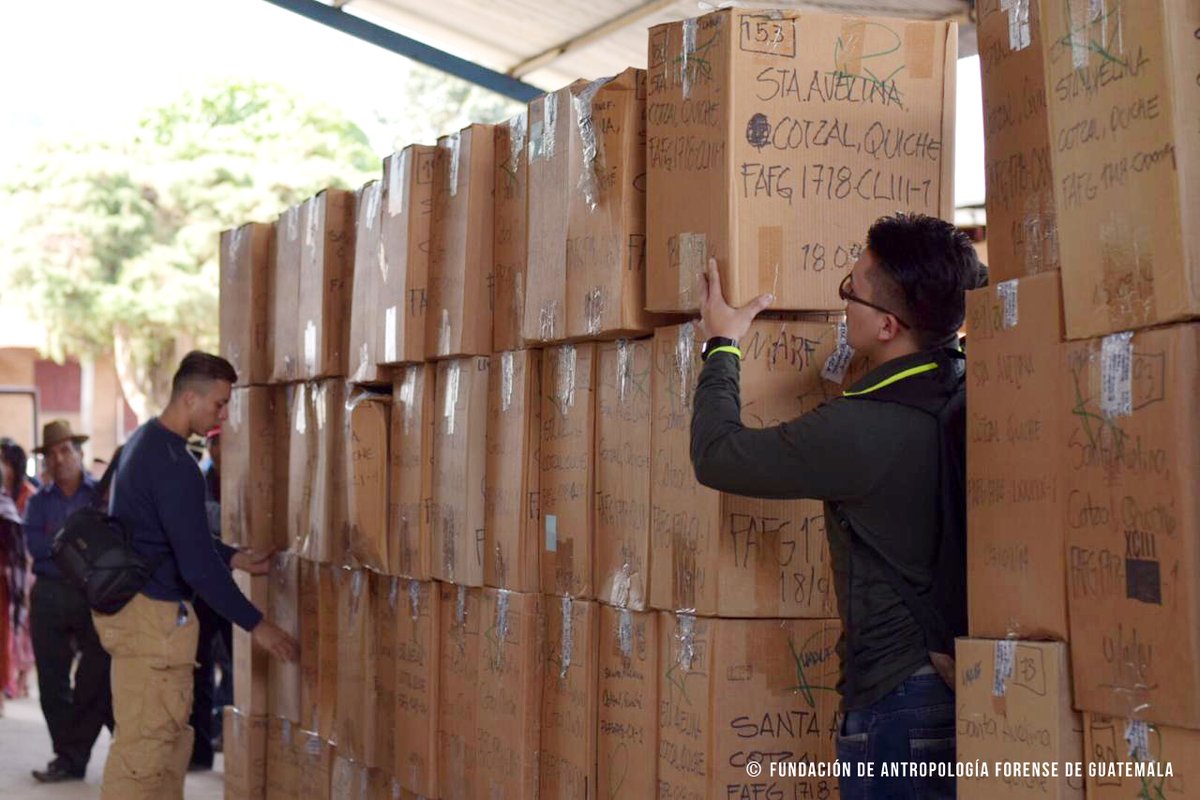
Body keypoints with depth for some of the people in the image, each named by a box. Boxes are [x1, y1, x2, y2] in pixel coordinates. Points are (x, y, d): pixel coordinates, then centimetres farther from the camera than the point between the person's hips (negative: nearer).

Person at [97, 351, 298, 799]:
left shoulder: (146, 442, 12)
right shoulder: (174, 463, -20)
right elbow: (197, 564, -22)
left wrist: (234, 558, 17)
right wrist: (255, 624, -15)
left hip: (134, 603, 10)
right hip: (152, 615, -10)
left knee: (172, 739, 16)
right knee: (144, 747, -7)